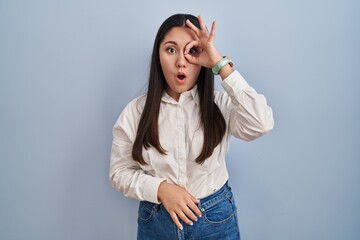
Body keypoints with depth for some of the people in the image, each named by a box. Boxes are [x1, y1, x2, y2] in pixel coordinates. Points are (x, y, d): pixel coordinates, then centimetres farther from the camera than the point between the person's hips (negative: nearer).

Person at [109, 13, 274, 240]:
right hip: (156, 220, 1)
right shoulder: (135, 111, -7)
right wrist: (160, 188, -19)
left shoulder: (220, 104, -10)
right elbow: (120, 172, -1)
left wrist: (221, 64, -26)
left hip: (215, 219, 0)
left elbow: (262, 124, -28)